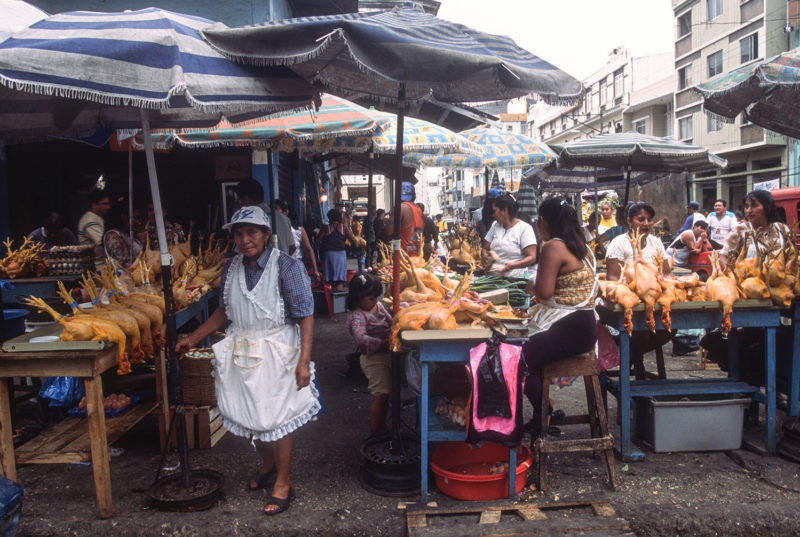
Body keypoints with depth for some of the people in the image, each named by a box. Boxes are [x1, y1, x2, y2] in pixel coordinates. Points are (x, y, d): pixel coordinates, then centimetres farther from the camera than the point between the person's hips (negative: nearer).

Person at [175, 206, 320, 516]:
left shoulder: (285, 267, -13)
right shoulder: (231, 268, 4)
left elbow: (305, 316, -14)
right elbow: (225, 311, 18)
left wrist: (304, 361, -20)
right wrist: (193, 339, 16)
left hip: (277, 352, -5)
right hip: (241, 352, 5)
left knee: (277, 418, 2)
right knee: (251, 415, 14)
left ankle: (283, 484, 20)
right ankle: (267, 465, 41)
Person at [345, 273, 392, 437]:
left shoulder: (379, 306, 5)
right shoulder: (357, 315, -21)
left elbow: (390, 321, 18)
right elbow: (361, 338, -34)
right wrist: (384, 343, -34)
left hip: (386, 355, 8)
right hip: (373, 358, -8)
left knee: (385, 394, 17)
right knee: (381, 395, -5)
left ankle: (382, 428, 33)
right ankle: (375, 433, 9)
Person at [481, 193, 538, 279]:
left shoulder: (524, 228, -2)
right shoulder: (495, 225, 16)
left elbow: (532, 258, -7)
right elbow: (485, 248, 21)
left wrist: (512, 265, -23)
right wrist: (484, 255, -3)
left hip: (514, 277, -5)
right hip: (492, 275, 5)